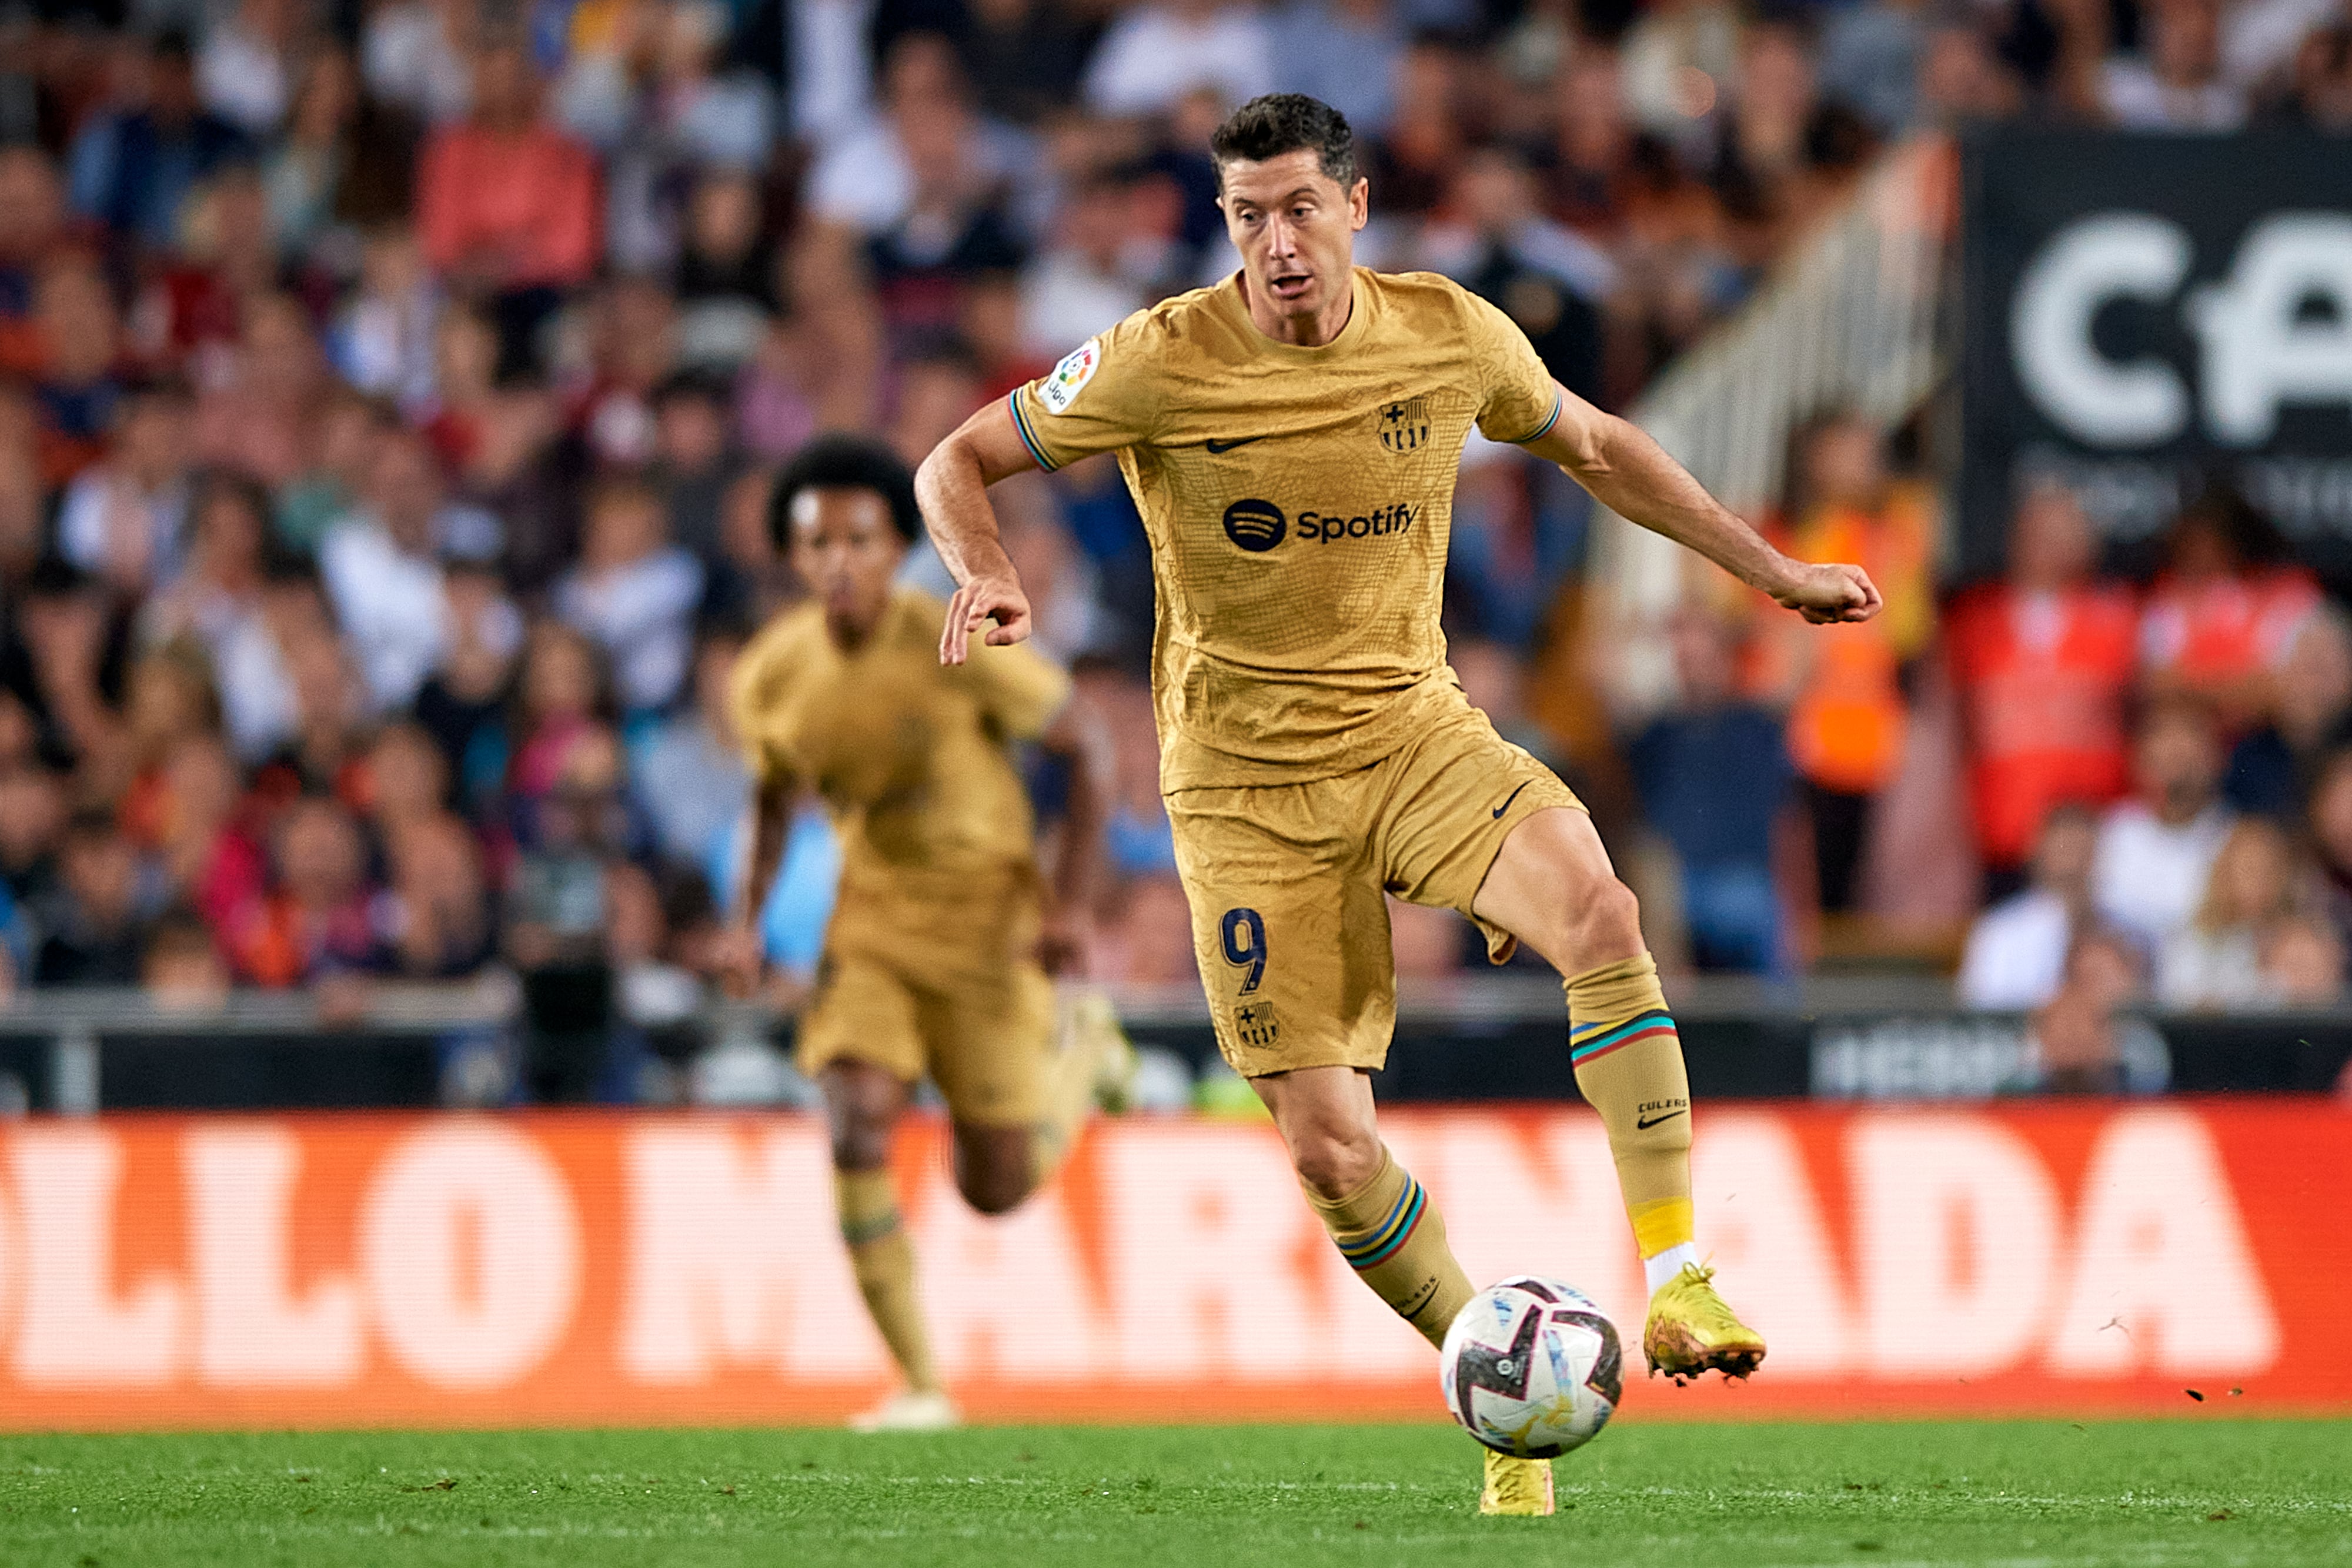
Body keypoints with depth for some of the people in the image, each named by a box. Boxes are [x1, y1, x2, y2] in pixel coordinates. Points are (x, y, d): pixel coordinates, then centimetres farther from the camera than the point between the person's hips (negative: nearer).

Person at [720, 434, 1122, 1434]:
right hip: (872, 911, 3)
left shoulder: (960, 647, -20)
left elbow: (1082, 749, -9)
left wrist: (1070, 903, -14)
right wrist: (748, 919, 0)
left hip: (985, 910, -3)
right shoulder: (771, 677, -7)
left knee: (997, 1189, 1)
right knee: (857, 1129, -19)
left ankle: (1083, 1064, 37)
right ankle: (919, 1383, -8)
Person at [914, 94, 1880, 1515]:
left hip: (1412, 726, 1)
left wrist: (1776, 572, 19)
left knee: (1599, 911, -30)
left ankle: (1677, 1282, -26)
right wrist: (988, 573, -25)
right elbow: (957, 464, -2)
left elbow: (1593, 448, 17)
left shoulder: (1451, 334, -3)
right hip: (1244, 778, -1)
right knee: (1329, 1146, -9)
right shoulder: (1166, 361, -12)